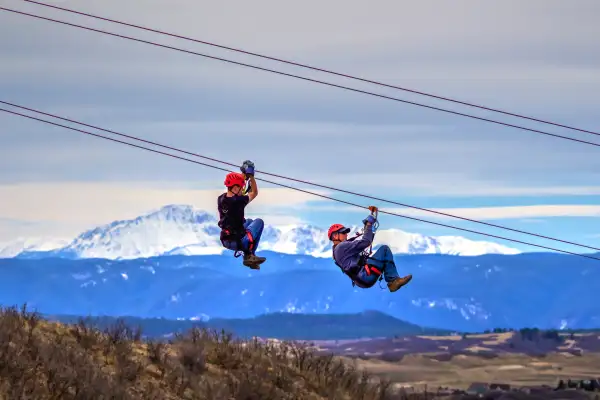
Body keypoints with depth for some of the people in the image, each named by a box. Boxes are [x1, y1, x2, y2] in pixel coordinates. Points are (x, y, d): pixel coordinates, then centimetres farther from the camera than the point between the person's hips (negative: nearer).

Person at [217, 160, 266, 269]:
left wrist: (244, 174, 20)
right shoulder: (238, 201, -25)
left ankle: (248, 256, 27)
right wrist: (251, 176, 2)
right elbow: (254, 193, -5)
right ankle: (249, 255, 18)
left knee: (249, 221, 33)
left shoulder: (220, 199, -5)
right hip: (239, 242, -7)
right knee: (259, 222, 16)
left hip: (225, 241, 7)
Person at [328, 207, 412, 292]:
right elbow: (365, 242, -13)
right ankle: (393, 280, -8)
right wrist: (369, 225, -3)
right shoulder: (342, 247, -7)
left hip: (362, 281, 11)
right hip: (365, 276, -11)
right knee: (384, 249, -7)